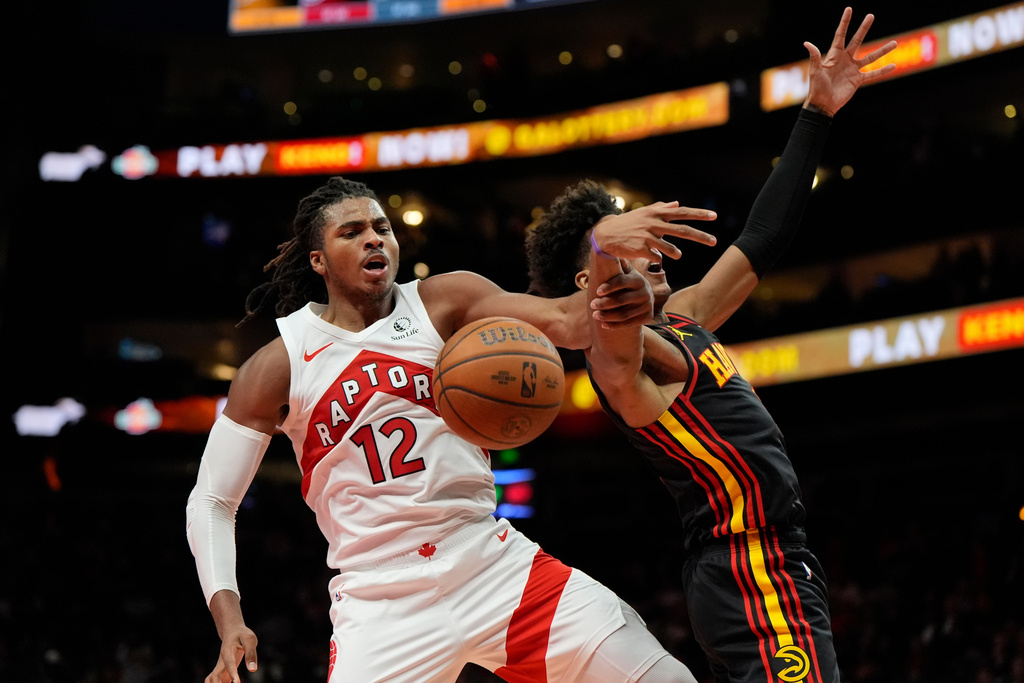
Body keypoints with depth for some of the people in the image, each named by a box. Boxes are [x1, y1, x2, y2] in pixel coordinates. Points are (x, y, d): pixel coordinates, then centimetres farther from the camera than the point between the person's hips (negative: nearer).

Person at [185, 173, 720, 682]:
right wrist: (230, 622, -13)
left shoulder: (443, 303, 2)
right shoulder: (278, 367, -2)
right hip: (381, 602, -2)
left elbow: (562, 322, -11)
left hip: (496, 565, 2)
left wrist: (616, 290, -35)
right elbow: (212, 500, 1)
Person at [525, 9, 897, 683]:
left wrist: (818, 115, 18)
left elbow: (761, 240, 20)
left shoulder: (683, 318, 16)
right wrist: (605, 254, -57)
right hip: (759, 575, -10)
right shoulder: (615, 351, -11)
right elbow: (614, 338, -36)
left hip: (765, 567, 10)